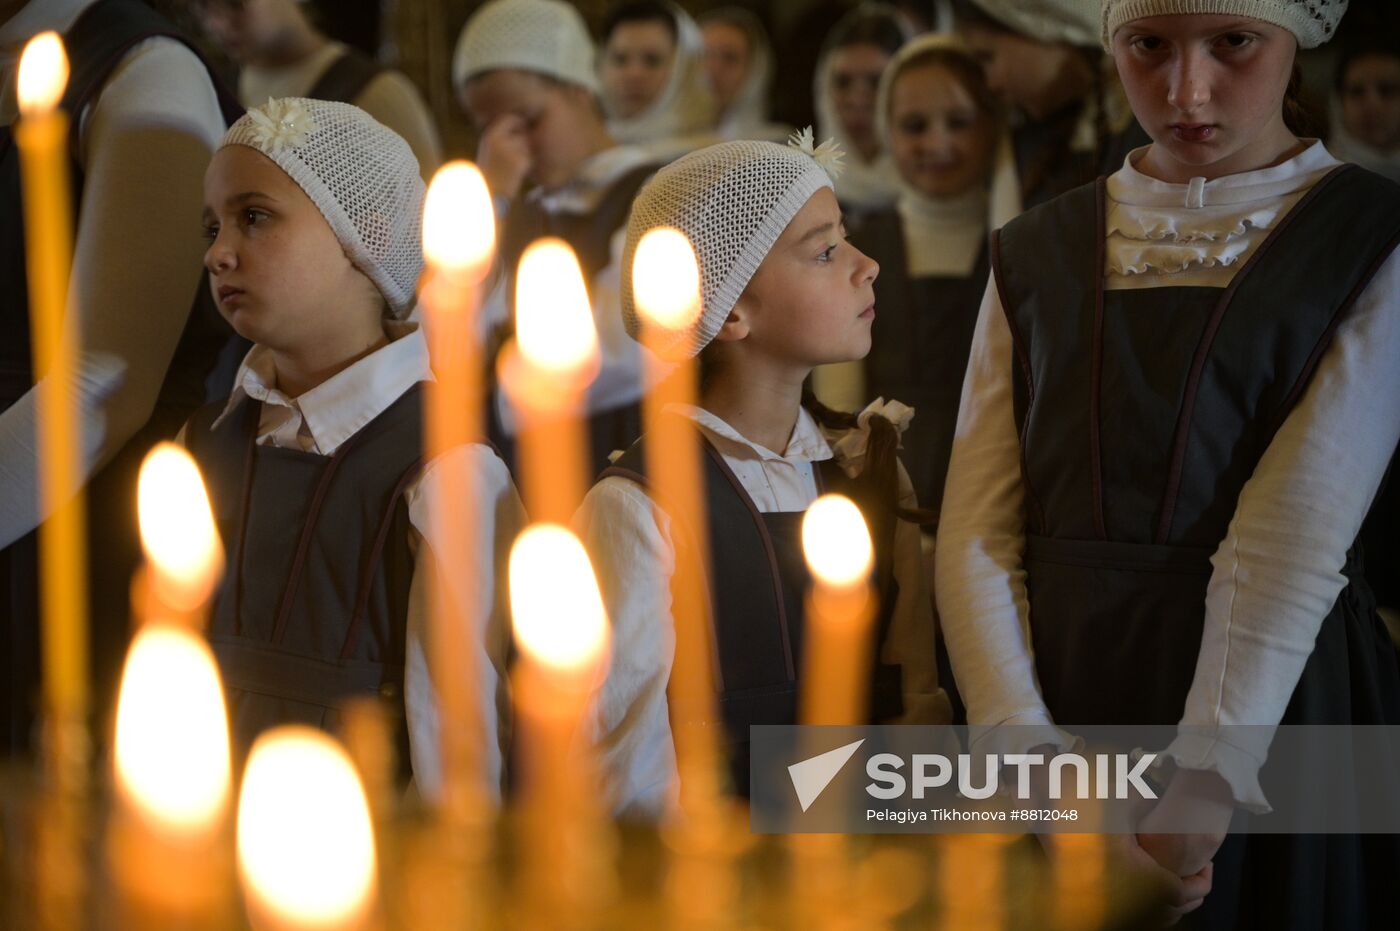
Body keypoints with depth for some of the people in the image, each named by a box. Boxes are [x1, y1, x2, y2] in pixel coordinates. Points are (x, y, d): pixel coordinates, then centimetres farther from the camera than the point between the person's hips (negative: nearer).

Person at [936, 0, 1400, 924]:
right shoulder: (1036, 257, 8)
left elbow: (1298, 539, -14)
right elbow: (977, 534, 0)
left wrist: (1206, 777, -22)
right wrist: (1026, 745, -14)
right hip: (1060, 701, 3)